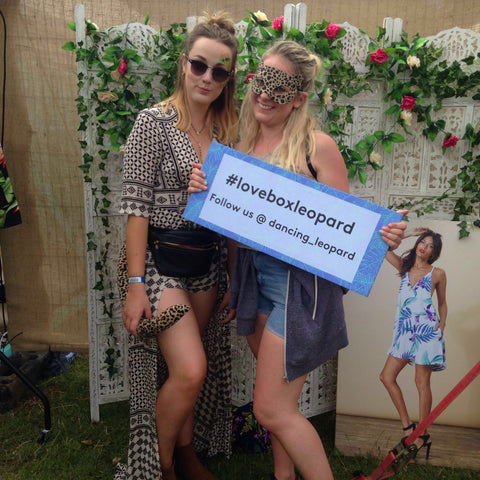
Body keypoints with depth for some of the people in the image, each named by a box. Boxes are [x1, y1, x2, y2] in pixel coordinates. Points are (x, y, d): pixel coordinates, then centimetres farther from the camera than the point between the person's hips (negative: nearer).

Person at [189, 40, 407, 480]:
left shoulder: (317, 146, -10)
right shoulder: (244, 145, 8)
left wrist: (380, 238, -26)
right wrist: (203, 190, -6)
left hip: (299, 283, -6)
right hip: (254, 278, 6)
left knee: (272, 410, -1)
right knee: (278, 402, 19)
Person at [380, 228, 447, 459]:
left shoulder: (438, 273, 4)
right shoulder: (404, 266, 12)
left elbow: (443, 303, 13)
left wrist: (441, 326, 1)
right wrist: (407, 233, 12)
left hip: (426, 331, -4)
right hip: (404, 331, 5)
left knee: (422, 382, -1)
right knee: (387, 376, 1)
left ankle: (422, 435, 9)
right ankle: (407, 425, 11)